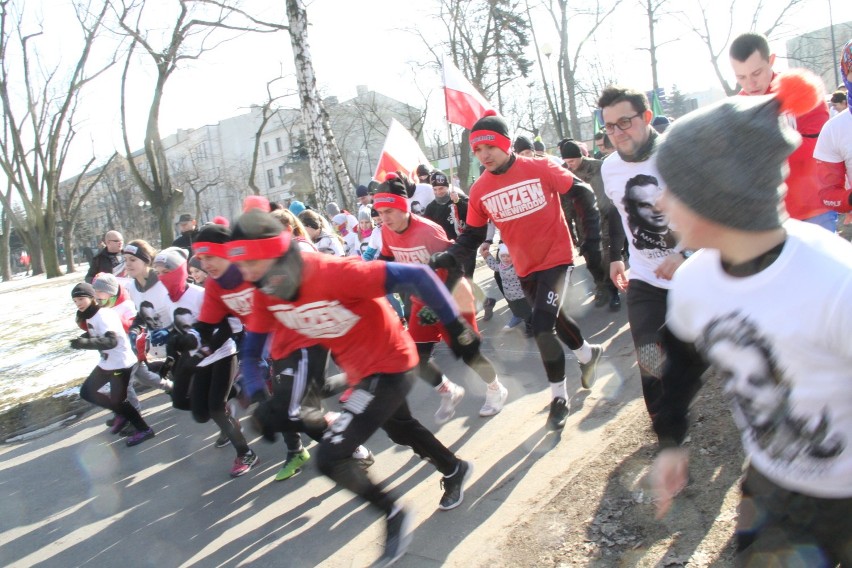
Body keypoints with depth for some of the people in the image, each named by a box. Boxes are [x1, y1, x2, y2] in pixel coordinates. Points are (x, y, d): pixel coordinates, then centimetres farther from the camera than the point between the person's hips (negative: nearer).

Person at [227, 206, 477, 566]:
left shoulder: (333, 273, -34)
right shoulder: (265, 294, -11)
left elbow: (415, 275, -31)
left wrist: (456, 327, -27)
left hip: (389, 365, -8)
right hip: (359, 370, 8)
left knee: (330, 457, -13)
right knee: (401, 429, 30)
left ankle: (393, 513, 11)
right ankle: (455, 470, 57)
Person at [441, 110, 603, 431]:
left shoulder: (539, 168, -15)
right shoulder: (479, 190, -5)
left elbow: (581, 192, -5)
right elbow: (471, 236, 0)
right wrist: (442, 260, -14)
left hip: (556, 257, -5)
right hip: (525, 268, 5)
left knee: (542, 327, -16)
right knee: (553, 319, 21)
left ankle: (559, 398, 4)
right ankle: (588, 354, 52)